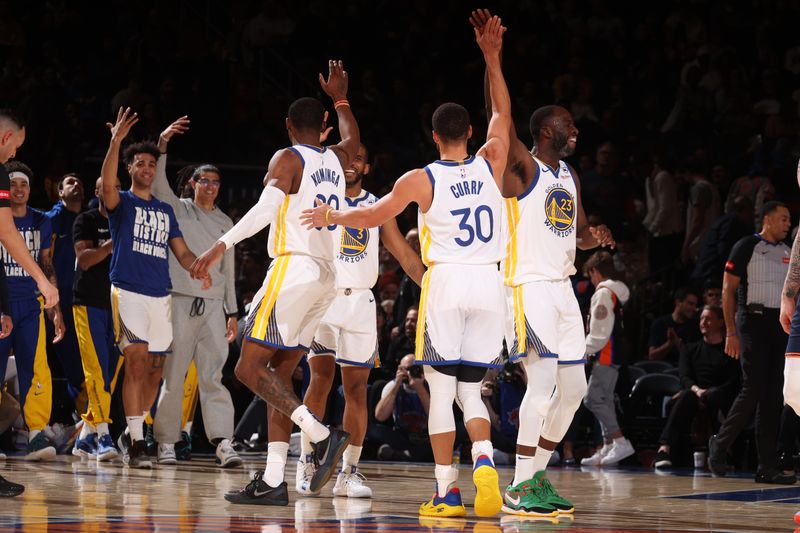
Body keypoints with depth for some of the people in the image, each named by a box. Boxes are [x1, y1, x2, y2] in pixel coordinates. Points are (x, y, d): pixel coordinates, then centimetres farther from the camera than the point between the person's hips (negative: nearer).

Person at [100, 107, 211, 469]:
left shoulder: (166, 210, 19)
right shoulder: (121, 203, 4)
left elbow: (181, 251, 18)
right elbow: (107, 185, -19)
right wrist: (116, 142, -32)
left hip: (160, 296, 6)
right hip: (129, 292, -6)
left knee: (155, 371, 7)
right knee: (137, 363, -16)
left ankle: (131, 433, 23)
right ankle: (135, 442, -17)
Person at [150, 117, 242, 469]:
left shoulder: (225, 223, 18)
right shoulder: (178, 209, 7)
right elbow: (157, 183, -11)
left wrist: (232, 312, 13)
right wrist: (162, 145, -23)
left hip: (214, 304, 3)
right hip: (181, 300, -3)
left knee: (213, 376, -4)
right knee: (172, 374, -3)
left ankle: (223, 443, -12)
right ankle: (166, 443, 2)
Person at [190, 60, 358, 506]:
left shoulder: (288, 158, -4)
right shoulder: (336, 160, 17)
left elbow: (267, 207, -20)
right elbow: (353, 141, 42)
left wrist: (222, 245, -24)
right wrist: (340, 100, 51)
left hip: (294, 269, -8)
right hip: (326, 278, 8)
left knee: (250, 369, -8)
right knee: (278, 377, 9)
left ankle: (322, 436, -23)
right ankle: (273, 481, 3)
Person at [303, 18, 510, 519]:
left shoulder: (421, 179, -3)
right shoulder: (490, 165, 4)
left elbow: (374, 215, 5)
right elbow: (503, 113, 18)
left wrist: (332, 216, 23)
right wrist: (493, 58, 18)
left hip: (447, 281, -3)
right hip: (490, 283, 3)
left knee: (442, 389, 3)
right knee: (471, 389, 12)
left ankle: (447, 491, 0)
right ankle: (485, 462, -15)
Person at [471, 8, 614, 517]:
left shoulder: (569, 176, 17)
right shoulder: (522, 166, -7)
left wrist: (594, 235, 1)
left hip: (561, 288, 9)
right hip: (527, 285, -9)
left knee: (573, 388, 8)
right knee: (544, 380, -16)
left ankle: (538, 476, 19)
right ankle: (518, 488, -12)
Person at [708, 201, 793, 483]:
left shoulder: (788, 253, 16)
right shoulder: (747, 247, -2)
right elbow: (728, 290, -5)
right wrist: (731, 332, -11)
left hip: (782, 327, 6)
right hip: (754, 322, -6)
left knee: (773, 397, 3)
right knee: (753, 390, -11)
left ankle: (767, 467, 3)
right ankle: (720, 444, 9)